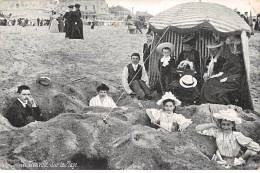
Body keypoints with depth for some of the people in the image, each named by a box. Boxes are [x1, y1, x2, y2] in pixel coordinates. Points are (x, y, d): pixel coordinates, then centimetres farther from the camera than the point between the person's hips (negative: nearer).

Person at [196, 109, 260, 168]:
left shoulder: (237, 135, -14)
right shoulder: (217, 132, -5)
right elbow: (198, 129, -3)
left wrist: (241, 159, -7)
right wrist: (213, 125, -10)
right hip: (220, 162, 1)